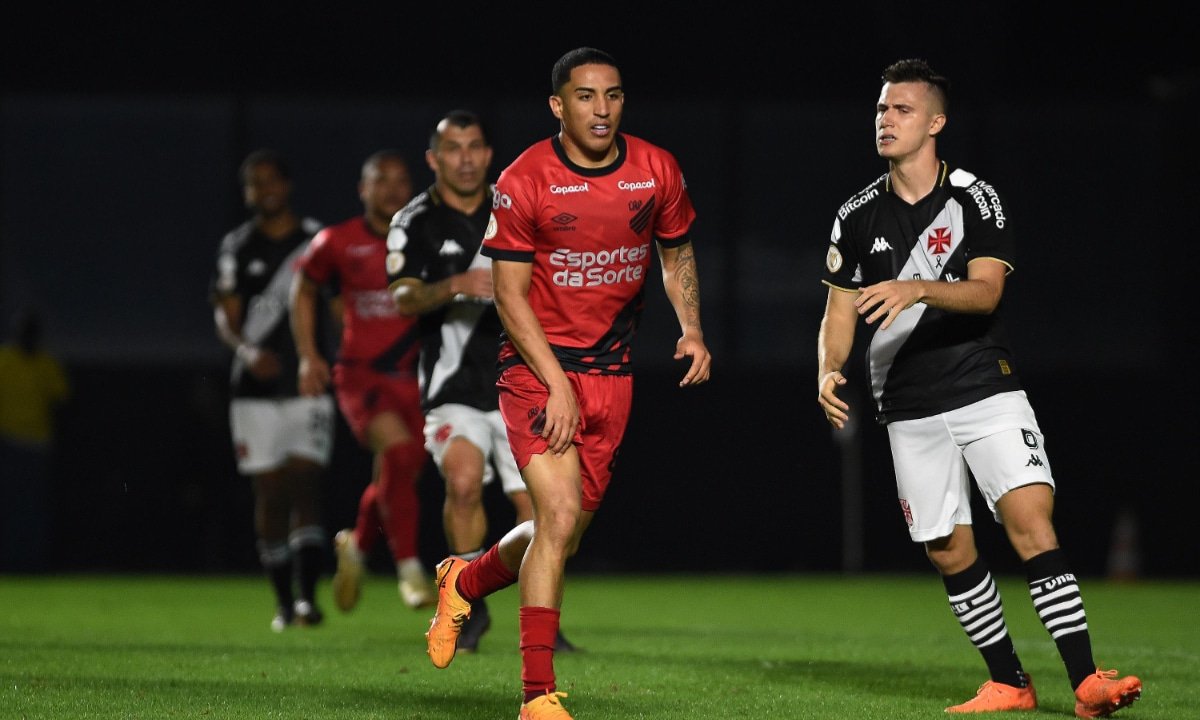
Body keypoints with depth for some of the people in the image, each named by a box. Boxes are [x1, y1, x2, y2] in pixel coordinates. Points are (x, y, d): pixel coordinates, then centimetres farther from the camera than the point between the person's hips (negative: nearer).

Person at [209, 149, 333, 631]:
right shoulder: (237, 247, 6)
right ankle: (283, 601, 11)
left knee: (304, 485, -13)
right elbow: (226, 318, 0)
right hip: (255, 392, 1)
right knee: (269, 494, 2)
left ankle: (307, 595, -20)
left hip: (309, 386, -1)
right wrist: (247, 351, -20)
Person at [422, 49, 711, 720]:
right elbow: (510, 293, -9)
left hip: (613, 372, 5)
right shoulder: (524, 181, -11)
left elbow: (677, 253, 17)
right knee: (560, 516, -19)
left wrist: (692, 330, 0)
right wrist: (557, 383, -17)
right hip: (539, 367, -4)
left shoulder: (657, 171, 0)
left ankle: (465, 580, 40)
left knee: (565, 536, 8)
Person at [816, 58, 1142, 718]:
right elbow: (840, 314, 10)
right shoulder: (858, 217, 8)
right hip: (910, 410, 3)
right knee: (948, 551, 1)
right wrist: (829, 371, -10)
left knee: (1030, 518, -17)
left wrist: (916, 288, -33)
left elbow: (984, 292, -15)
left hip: (987, 390, -3)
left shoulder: (977, 200, -2)